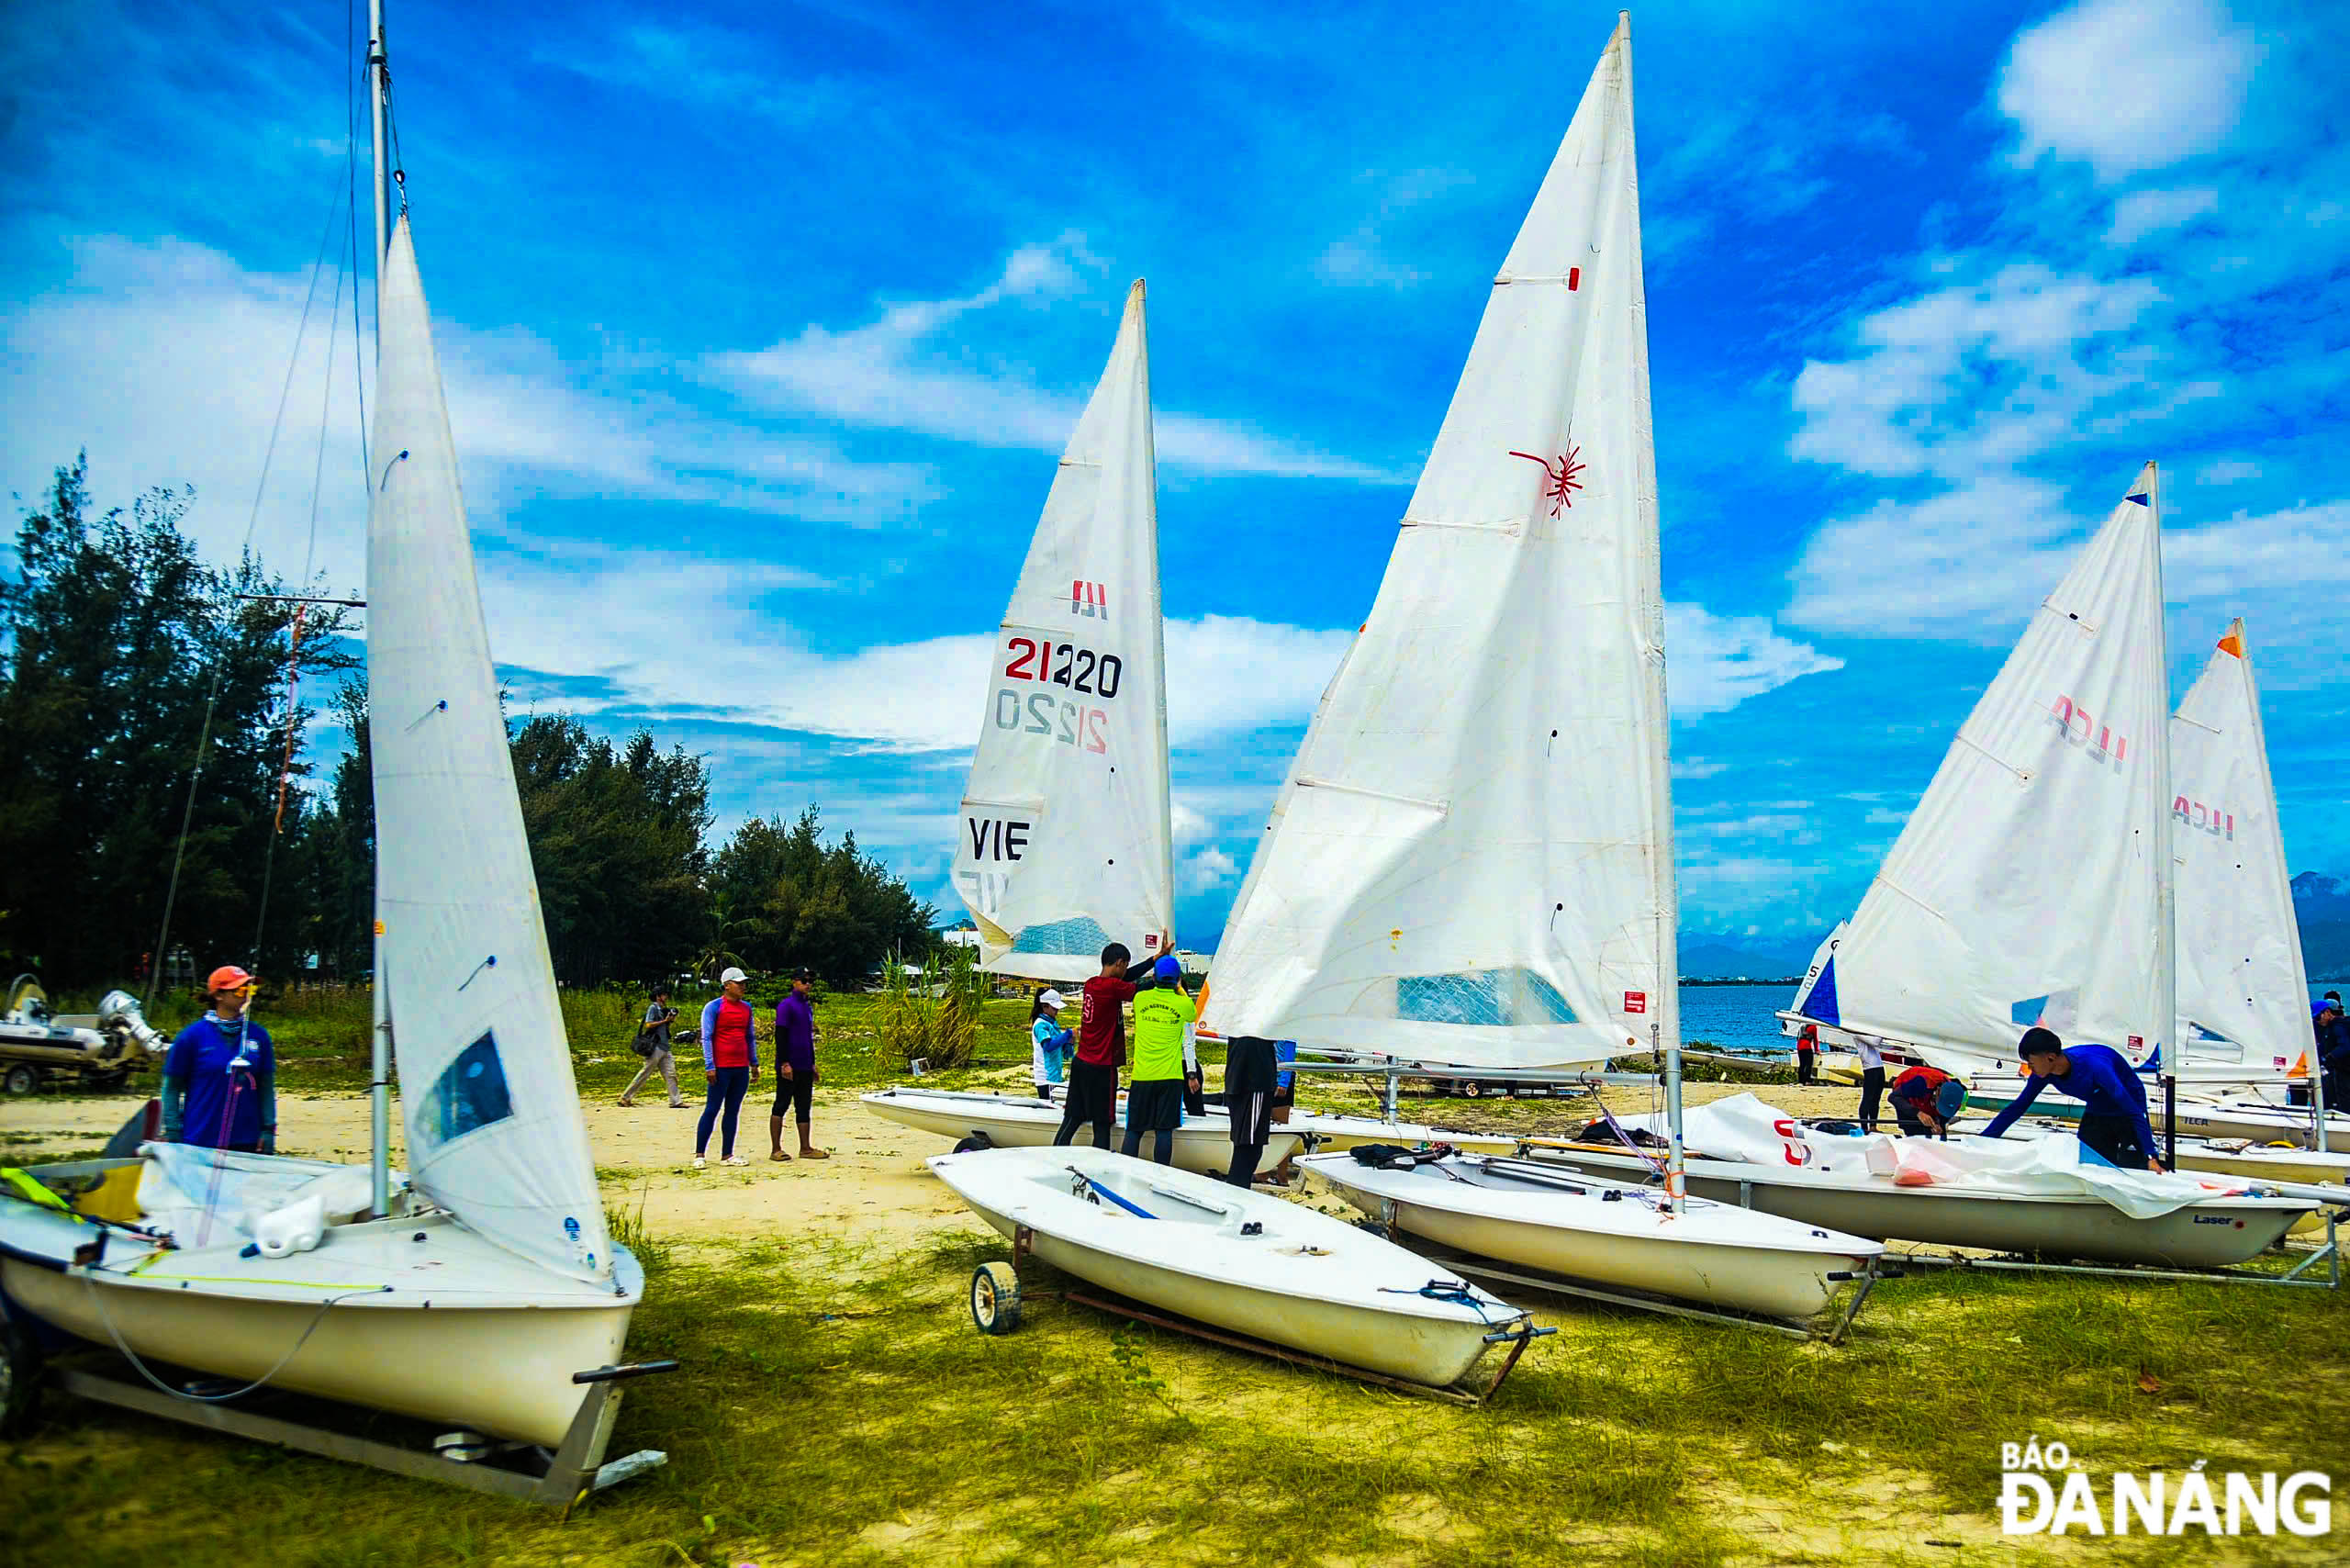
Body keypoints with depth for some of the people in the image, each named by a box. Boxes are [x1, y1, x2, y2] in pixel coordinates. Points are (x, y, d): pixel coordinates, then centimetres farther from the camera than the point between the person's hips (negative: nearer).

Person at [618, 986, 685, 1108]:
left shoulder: (663, 1010, 18)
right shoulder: (653, 1008, -6)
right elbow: (648, 1025, -17)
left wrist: (671, 1021, 5)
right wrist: (665, 1020, -15)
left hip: (665, 1047, 8)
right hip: (655, 1047, -8)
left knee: (670, 1074, 2)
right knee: (645, 1074, -3)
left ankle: (675, 1101, 1)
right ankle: (625, 1097, 6)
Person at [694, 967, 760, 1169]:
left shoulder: (747, 1007, 13)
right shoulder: (714, 1007, -4)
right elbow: (706, 1038, -7)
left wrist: (754, 1063, 16)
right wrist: (709, 1066, -13)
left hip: (742, 1068, 6)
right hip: (721, 1068, -6)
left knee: (733, 1111, 7)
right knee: (712, 1110, -4)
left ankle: (727, 1155, 11)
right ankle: (699, 1155, 3)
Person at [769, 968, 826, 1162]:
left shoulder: (807, 1006, 16)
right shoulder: (786, 1005, -9)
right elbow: (780, 1035, -15)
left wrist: (812, 1063, 21)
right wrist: (784, 1063, -19)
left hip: (804, 1067, 8)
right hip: (789, 1067, -8)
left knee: (804, 1107, 9)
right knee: (781, 1105, -2)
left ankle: (806, 1148, 13)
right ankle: (776, 1150, 2)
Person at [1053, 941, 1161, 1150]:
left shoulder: (1091, 984, 7)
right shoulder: (1112, 986, -17)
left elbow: (1127, 977, 17)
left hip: (1080, 1063, 8)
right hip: (1101, 1068, -8)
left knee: (1072, 1119, 11)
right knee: (1102, 1125, 0)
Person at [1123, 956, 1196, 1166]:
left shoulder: (1140, 998, -1)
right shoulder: (1183, 1004, -4)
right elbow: (1194, 1015, 20)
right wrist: (1180, 990, 30)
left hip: (1141, 1077, 1)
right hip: (1170, 1077, -1)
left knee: (1134, 1130, 9)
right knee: (1164, 1130, 0)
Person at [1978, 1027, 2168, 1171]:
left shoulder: (2094, 1066, -38)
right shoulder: (2043, 1074, -19)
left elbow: (2134, 1112, -38)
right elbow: (2017, 1107, -9)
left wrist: (2151, 1157, -45)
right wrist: (1981, 1140, -14)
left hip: (2126, 1114, -6)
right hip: (2095, 1113, 6)